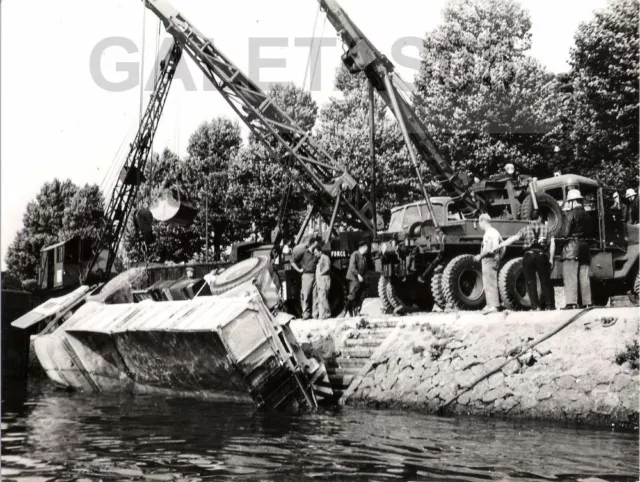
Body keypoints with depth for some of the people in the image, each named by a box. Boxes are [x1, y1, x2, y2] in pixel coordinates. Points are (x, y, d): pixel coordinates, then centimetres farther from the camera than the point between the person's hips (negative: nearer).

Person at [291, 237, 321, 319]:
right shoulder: (304, 253, 4)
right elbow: (293, 261, 3)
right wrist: (299, 270, 0)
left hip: (315, 276, 4)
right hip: (307, 275, -4)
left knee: (314, 296, 4)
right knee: (306, 295, -6)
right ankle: (305, 313, -4)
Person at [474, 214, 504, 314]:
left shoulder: (488, 234, -15)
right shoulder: (495, 232, 17)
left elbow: (488, 249, -25)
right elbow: (503, 248, 20)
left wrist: (480, 256, -13)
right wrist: (499, 259, 22)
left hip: (489, 260, -10)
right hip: (495, 260, 10)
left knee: (489, 284, -7)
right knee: (491, 283, 16)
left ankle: (493, 305, -8)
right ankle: (490, 304, 22)